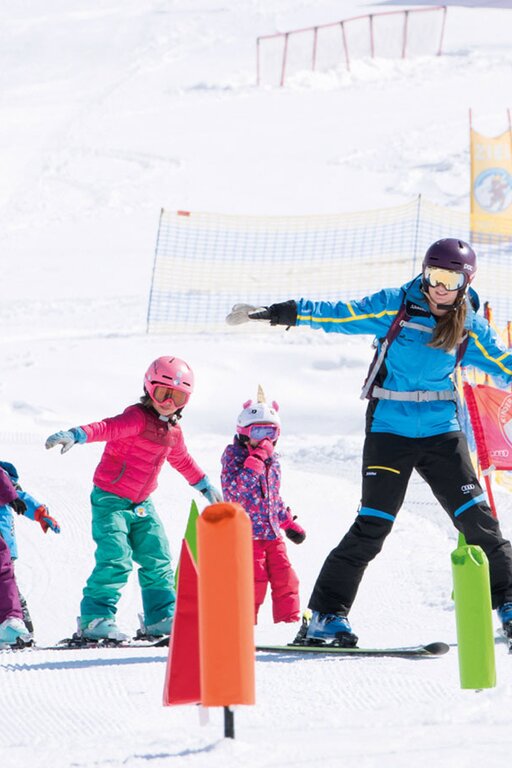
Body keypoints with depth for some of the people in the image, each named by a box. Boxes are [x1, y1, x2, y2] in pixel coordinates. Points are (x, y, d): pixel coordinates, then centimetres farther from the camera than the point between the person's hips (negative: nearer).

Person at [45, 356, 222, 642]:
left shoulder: (173, 431, 8)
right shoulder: (137, 418, -17)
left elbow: (182, 460, 28)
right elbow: (107, 428, -35)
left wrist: (205, 486, 40)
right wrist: (75, 435, -54)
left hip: (142, 504, 8)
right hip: (111, 500, -8)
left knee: (158, 560, 4)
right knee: (116, 559, -19)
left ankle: (161, 618, 12)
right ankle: (95, 618, -14)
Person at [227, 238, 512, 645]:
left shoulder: (471, 329, 3)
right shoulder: (394, 306, -5)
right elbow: (338, 314, -7)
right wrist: (279, 313, -13)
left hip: (441, 431, 3)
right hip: (389, 431, -3)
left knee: (476, 519, -2)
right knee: (373, 526, -9)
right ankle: (327, 614, -2)